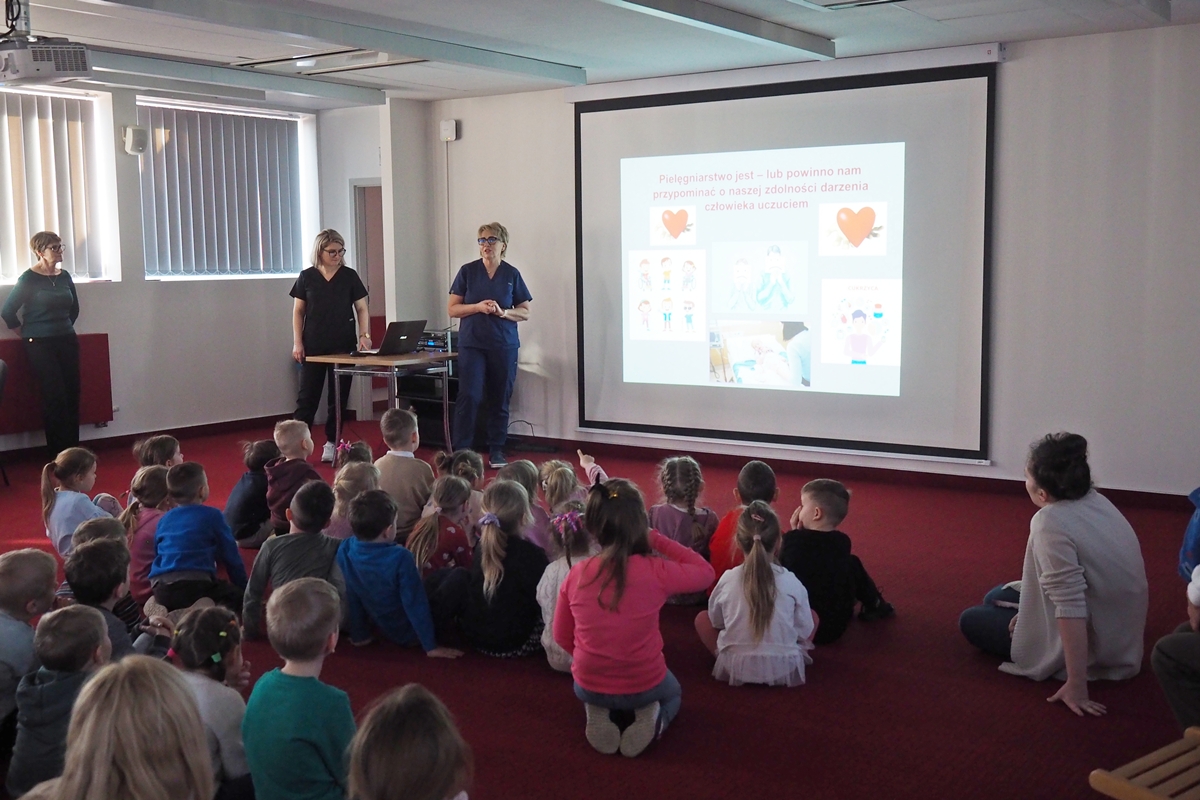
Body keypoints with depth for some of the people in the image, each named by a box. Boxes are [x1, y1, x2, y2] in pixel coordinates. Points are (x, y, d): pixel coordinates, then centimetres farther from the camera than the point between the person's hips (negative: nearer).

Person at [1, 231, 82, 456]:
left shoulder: (64, 276, 7)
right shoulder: (29, 279, -8)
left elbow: (74, 309, 22)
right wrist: (26, 335, 2)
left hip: (67, 342, 5)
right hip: (40, 345, -5)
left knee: (72, 395, 1)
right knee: (55, 396, -8)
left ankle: (73, 451, 9)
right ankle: (57, 454, -1)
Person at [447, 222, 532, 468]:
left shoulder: (512, 274, 5)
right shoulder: (467, 271, 3)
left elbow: (525, 312, 6)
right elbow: (452, 309, 3)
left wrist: (502, 312, -13)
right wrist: (478, 307, -14)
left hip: (504, 345, 1)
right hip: (472, 344, -1)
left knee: (500, 400, 6)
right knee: (468, 396, -9)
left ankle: (496, 450, 16)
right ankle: (461, 451, -3)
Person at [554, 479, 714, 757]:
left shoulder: (576, 574, -14)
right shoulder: (655, 571, -23)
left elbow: (562, 636, 0)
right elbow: (705, 572, -3)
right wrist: (657, 539, -6)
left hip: (588, 685, 2)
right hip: (644, 686, -2)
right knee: (673, 692, 36)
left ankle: (599, 716, 7)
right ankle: (652, 719, 2)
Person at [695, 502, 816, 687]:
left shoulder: (728, 580, -9)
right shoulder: (791, 582, -10)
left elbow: (716, 621, 6)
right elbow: (805, 632, 0)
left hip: (734, 668, 0)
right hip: (784, 668, 0)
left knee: (702, 618, 19)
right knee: (813, 616, 20)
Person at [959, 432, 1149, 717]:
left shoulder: (1052, 522, -29)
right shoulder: (1096, 501, -4)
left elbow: (1071, 609, -33)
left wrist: (1076, 687, -31)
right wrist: (1027, 605, 10)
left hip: (1089, 646, -8)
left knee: (971, 620, 12)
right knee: (996, 597, 25)